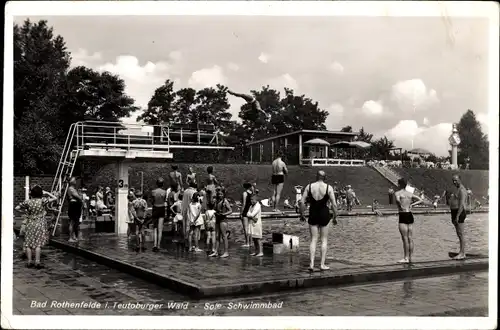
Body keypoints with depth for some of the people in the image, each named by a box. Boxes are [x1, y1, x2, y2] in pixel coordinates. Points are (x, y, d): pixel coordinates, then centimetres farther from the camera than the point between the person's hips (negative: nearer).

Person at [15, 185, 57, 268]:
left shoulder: (28, 202, -5)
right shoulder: (42, 201, -12)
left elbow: (17, 208, -1)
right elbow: (55, 198, -9)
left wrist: (24, 211, 12)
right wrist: (46, 193, -2)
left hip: (30, 224, 2)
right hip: (40, 224, -2)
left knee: (28, 243, 10)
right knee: (38, 243, 1)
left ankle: (29, 262, 10)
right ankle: (37, 262, -3)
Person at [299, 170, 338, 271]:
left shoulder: (309, 186, -1)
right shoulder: (329, 188, -6)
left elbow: (302, 202, -3)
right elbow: (334, 204, -8)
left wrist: (302, 214, 8)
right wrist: (334, 217, 2)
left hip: (313, 214, 2)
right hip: (324, 214, -2)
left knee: (313, 240, 9)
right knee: (324, 240, 11)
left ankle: (311, 263, 0)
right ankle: (322, 264, 11)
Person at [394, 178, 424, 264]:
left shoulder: (397, 193, -8)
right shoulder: (410, 193, 12)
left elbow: (397, 199, -29)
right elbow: (420, 200, 17)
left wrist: (400, 207, -13)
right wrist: (412, 204, 12)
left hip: (403, 216, -7)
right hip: (410, 215, 7)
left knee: (405, 238, -4)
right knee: (410, 238, 9)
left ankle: (406, 258, -2)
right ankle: (410, 257, 14)